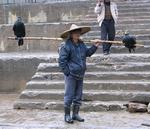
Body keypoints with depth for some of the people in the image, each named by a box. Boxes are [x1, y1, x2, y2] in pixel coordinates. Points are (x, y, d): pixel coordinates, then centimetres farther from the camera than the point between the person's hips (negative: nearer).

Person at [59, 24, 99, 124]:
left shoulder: (82, 44, 9)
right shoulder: (66, 46, -13)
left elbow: (87, 53, 25)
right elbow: (62, 60, -13)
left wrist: (95, 46, 11)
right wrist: (67, 72, -14)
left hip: (80, 75, 7)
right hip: (71, 75, -7)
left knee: (78, 96, 14)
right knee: (69, 96, -1)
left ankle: (75, 114, 26)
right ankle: (67, 115, 13)